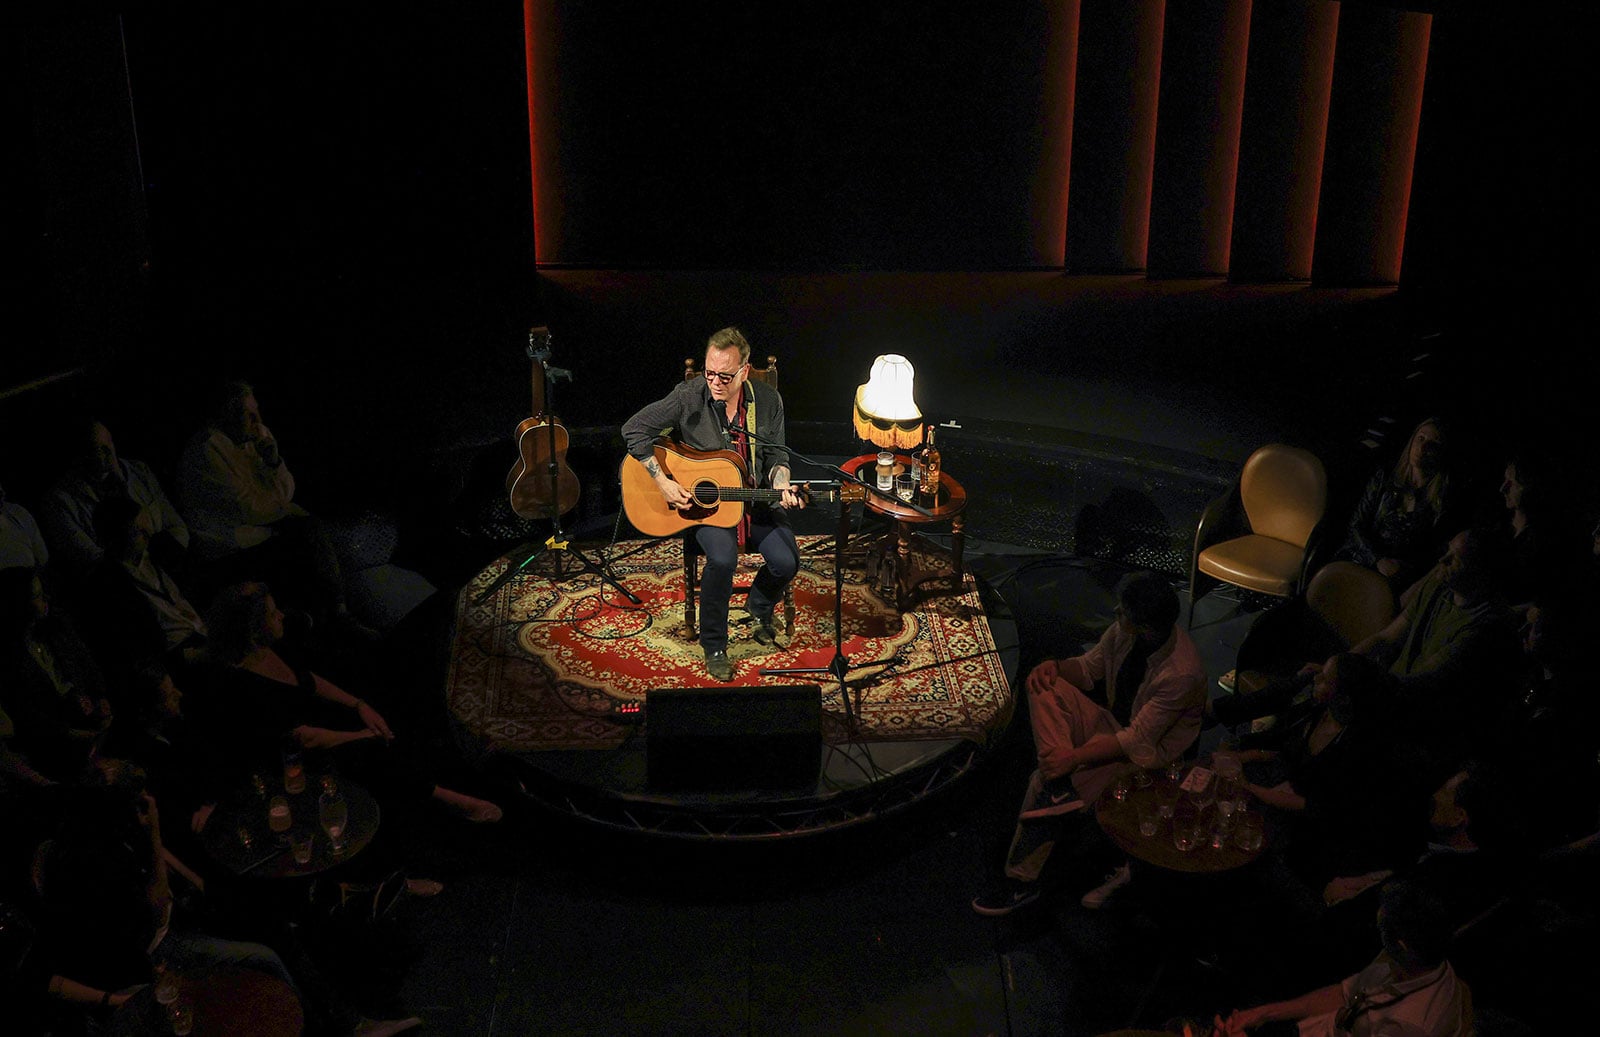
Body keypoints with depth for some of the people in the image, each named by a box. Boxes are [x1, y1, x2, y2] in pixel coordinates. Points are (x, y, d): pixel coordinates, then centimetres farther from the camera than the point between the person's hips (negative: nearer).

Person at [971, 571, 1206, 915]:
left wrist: (1075, 757, -32)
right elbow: (1088, 668, 7)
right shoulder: (1124, 632, -10)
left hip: (1148, 754, -7)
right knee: (1043, 686, -15)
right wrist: (1056, 666, -14)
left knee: (1043, 783, -22)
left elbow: (1138, 742, -27)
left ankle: (1022, 881, -6)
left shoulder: (1181, 673, -30)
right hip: (1115, 725, 7)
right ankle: (1057, 784, -25)